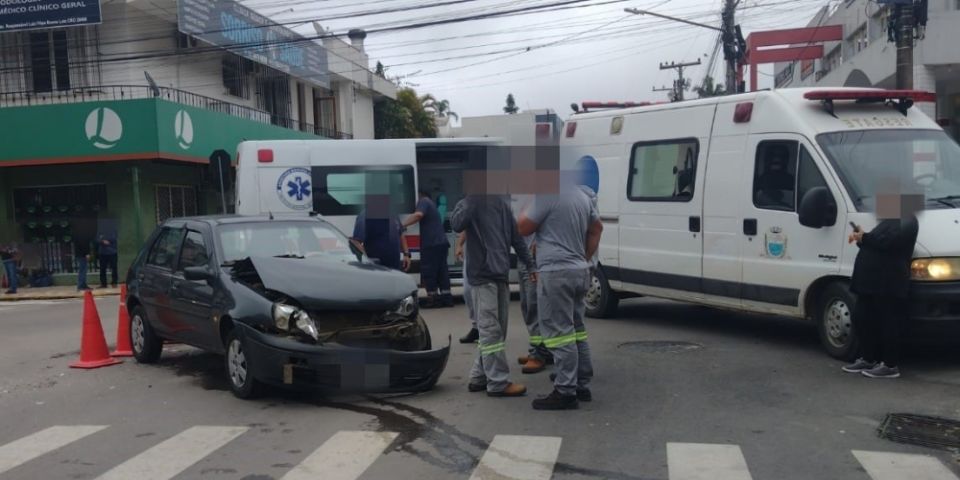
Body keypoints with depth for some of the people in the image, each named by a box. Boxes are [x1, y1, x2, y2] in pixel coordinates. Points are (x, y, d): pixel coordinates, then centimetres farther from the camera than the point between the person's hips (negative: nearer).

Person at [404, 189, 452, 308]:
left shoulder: (423, 201, -4)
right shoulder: (430, 203, 26)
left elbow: (418, 215, -23)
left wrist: (402, 225, -24)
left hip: (431, 244, -9)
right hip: (441, 242, 9)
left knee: (428, 271, -3)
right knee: (442, 271, 10)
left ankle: (432, 298, -2)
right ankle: (446, 297, 10)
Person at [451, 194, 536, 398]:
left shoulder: (502, 202, 12)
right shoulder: (470, 202, -5)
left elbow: (515, 235, 15)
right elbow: (456, 225, -24)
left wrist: (530, 264, 12)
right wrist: (470, 200, -23)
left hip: (501, 274, 7)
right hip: (482, 276, -7)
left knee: (497, 330, 11)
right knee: (491, 331, -5)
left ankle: (479, 377, 19)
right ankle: (498, 383, -1)